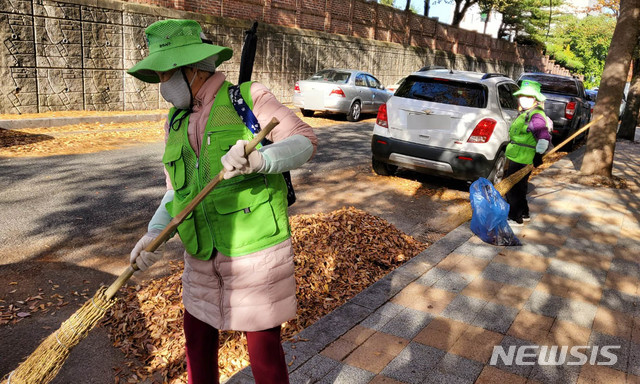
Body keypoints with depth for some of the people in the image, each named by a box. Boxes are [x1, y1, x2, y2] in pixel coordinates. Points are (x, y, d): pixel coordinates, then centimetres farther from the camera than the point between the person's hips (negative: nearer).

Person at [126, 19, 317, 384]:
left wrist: (259, 160, -30)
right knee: (197, 332, 19)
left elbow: (305, 140, -12)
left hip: (255, 248, -6)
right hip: (202, 254, 6)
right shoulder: (176, 123, 11)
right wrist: (153, 234, -1)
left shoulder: (249, 98, -7)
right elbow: (177, 190, 13)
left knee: (263, 342, 5)